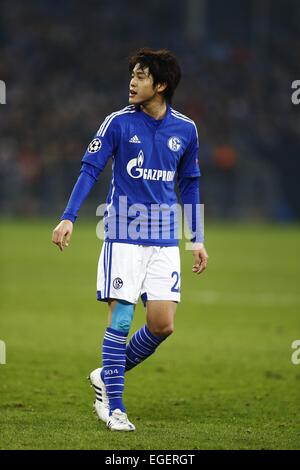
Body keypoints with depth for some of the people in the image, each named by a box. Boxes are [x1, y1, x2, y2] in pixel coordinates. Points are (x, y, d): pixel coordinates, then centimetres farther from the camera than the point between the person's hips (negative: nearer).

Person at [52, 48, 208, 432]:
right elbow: (90, 170, -5)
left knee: (162, 324, -3)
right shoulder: (118, 122, -3)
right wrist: (68, 218, -17)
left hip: (164, 241, 3)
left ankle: (108, 376, 20)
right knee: (121, 320, -6)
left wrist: (197, 240, 16)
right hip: (124, 237, -3)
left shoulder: (185, 129, 6)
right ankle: (114, 407, 2)